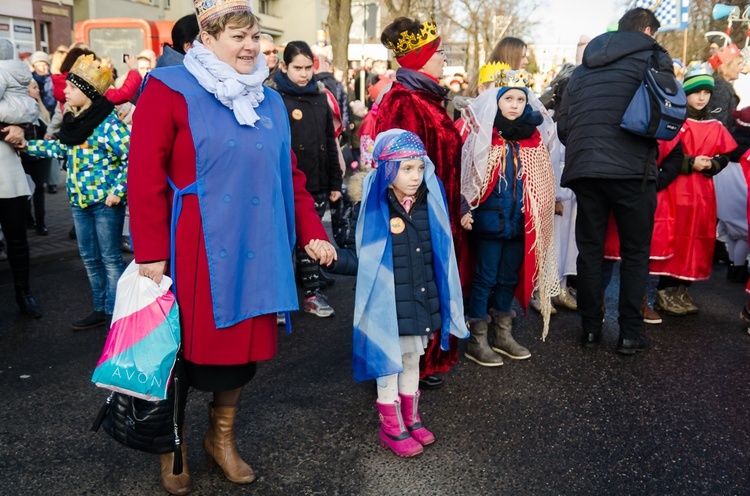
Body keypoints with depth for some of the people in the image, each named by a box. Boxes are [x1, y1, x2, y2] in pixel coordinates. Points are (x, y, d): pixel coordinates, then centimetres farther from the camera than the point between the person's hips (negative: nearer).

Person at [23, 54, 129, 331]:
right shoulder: (74, 119, 8)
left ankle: (115, 314, 12)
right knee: (90, 259, 15)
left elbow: (132, 157, -20)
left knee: (110, 259, 2)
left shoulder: (108, 121, -15)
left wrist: (117, 191, -21)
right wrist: (26, 145, 14)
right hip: (79, 201, 8)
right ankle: (100, 310, 28)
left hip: (105, 201, -8)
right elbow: (61, 149, 20)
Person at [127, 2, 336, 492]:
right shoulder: (170, 90, -6)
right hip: (194, 253, -5)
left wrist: (313, 232, 7)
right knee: (185, 349, 7)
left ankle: (222, 437, 34)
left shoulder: (269, 102, 12)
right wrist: (151, 253, -14)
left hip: (255, 251, 5)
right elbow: (146, 175, -11)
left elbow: (289, 175, 15)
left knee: (244, 343, 12)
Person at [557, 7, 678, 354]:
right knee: (635, 253, 7)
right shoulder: (654, 57, 6)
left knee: (589, 250, 11)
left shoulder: (584, 66, 18)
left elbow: (562, 124, 14)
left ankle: (590, 329, 15)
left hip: (583, 169, 4)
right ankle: (630, 335, 8)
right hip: (632, 169, -3)